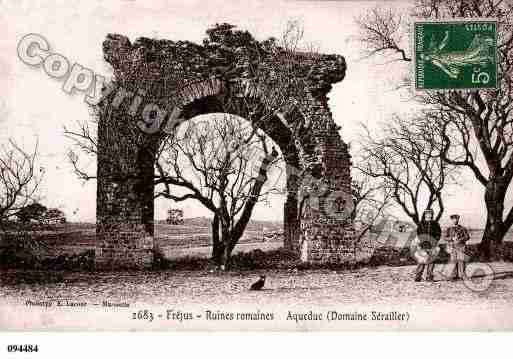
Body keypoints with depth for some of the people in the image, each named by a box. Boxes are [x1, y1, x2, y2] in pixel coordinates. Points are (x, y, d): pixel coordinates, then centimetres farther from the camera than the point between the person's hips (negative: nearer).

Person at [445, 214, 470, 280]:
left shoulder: (462, 228, 9)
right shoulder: (449, 229, 13)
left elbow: (467, 237, 4)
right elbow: (445, 238, 5)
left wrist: (460, 239, -12)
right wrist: (452, 238, -13)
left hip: (460, 247, -1)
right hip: (452, 247, 1)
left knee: (461, 261, -10)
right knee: (454, 261, -1)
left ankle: (462, 275, -6)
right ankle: (454, 275, 4)